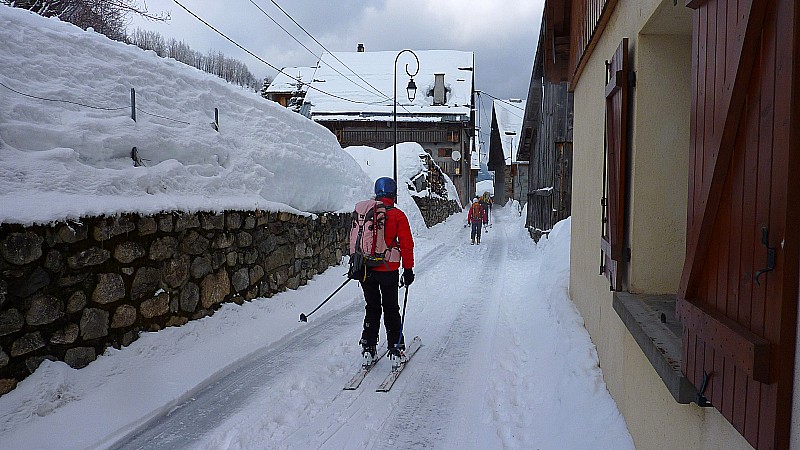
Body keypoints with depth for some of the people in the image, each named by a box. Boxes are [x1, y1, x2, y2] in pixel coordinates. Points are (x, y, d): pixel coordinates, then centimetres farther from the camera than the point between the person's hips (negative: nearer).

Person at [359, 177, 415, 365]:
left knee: (372, 308, 15)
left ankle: (368, 348, 15)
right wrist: (408, 269, 0)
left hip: (366, 269, 3)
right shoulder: (398, 215, -7)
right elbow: (406, 244, -7)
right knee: (391, 309, 9)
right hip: (388, 269, -3)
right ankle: (395, 348, 11)